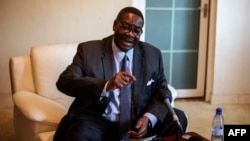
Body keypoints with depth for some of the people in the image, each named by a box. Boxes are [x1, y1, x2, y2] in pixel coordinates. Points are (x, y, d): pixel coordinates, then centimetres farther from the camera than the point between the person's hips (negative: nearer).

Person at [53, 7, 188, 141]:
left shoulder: (153, 54, 5)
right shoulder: (89, 50, -5)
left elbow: (162, 91, 7)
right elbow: (64, 81, -16)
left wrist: (149, 118, -15)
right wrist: (107, 85, -33)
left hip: (138, 121, 4)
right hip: (98, 122, -3)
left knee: (178, 119, -17)